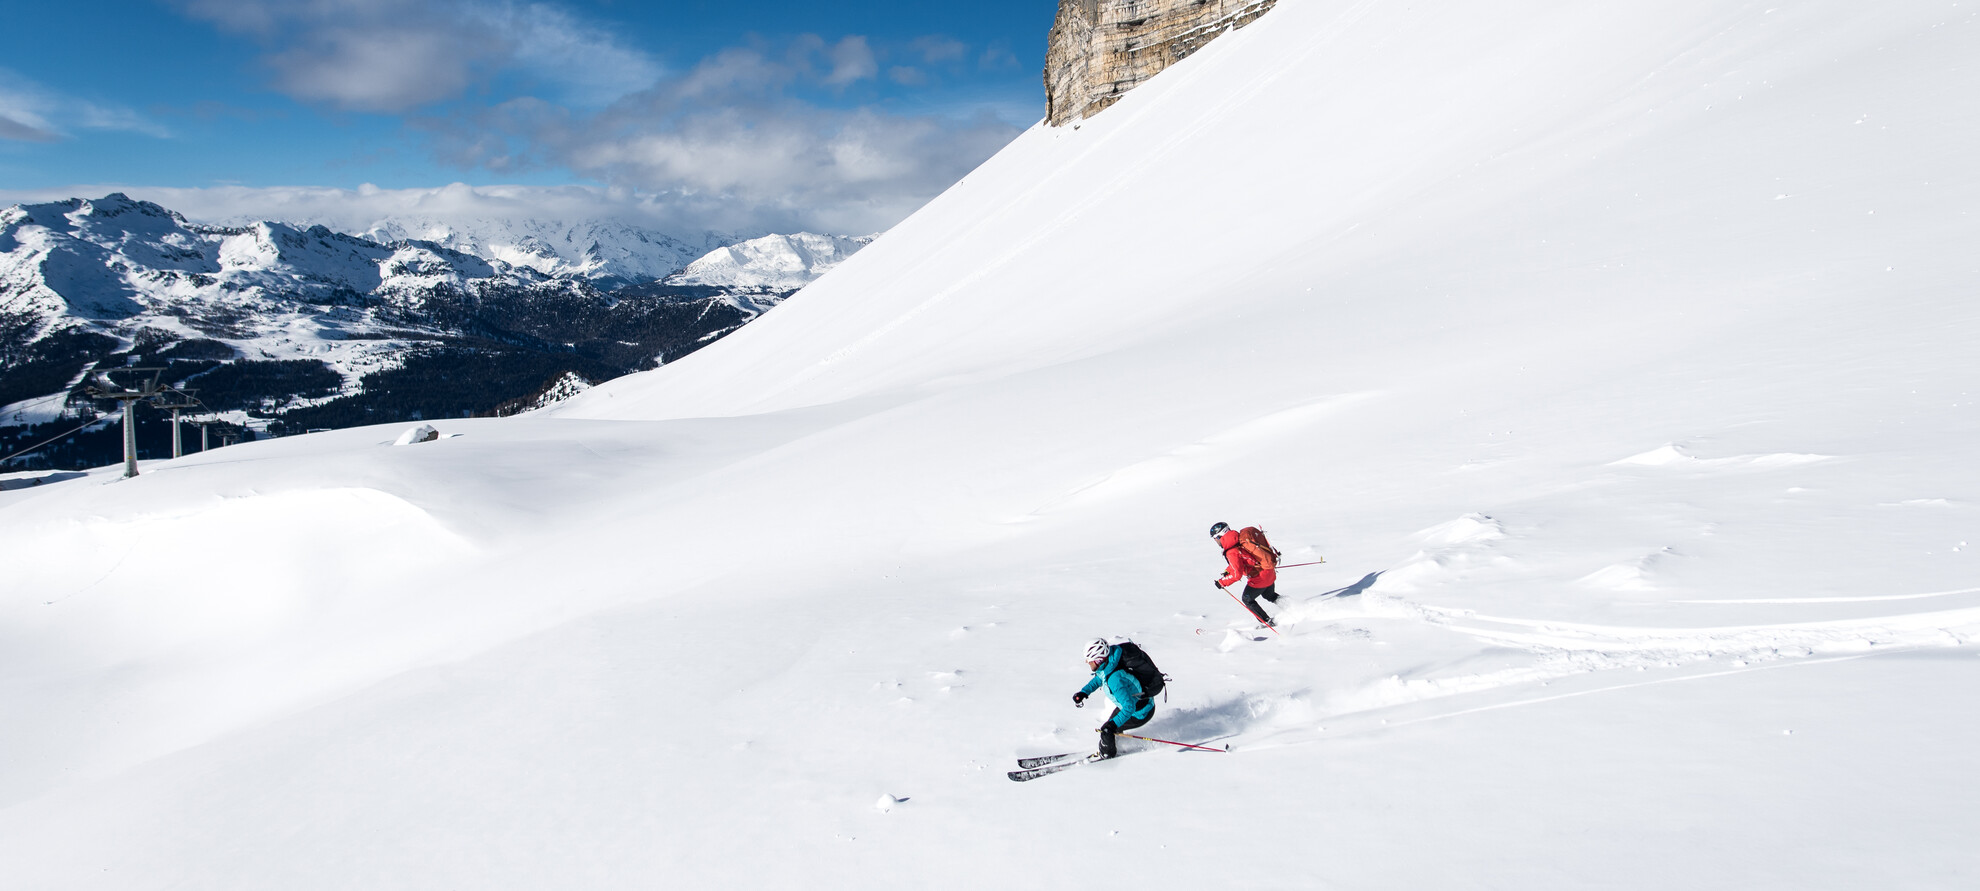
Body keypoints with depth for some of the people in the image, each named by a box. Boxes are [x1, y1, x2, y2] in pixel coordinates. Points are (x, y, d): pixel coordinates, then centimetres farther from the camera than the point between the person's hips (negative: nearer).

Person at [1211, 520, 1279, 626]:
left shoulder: (1232, 552, -24)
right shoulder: (1238, 541, 5)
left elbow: (1237, 575, -25)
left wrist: (1222, 582, -13)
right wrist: (1227, 571, 14)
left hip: (1260, 577, -9)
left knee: (1247, 600, 13)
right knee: (1270, 596, 31)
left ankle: (1266, 622, 18)